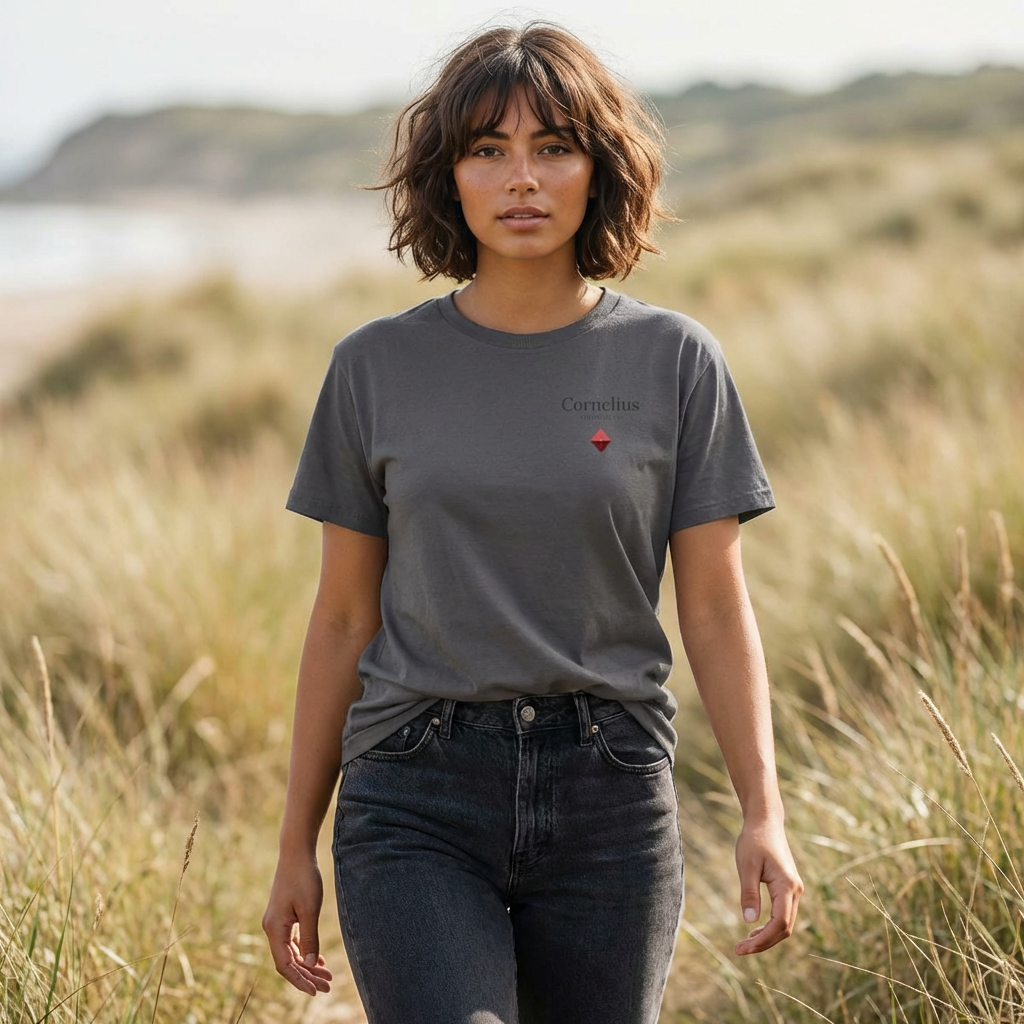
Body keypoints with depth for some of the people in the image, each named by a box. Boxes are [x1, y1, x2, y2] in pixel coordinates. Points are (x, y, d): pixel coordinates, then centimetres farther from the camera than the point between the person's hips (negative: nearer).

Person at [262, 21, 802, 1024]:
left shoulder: (674, 362, 3)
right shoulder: (377, 367, 4)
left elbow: (716, 611, 3)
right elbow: (343, 619, 8)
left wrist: (763, 815, -8)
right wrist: (297, 847, 9)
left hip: (608, 794, 1)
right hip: (416, 796, 0)